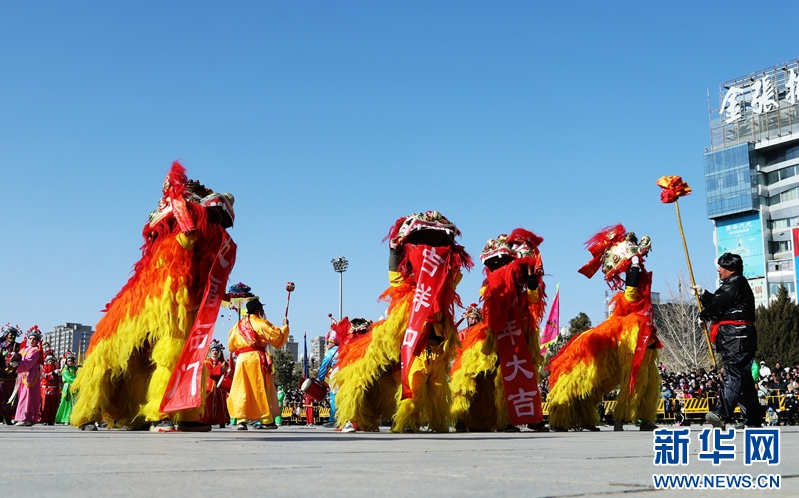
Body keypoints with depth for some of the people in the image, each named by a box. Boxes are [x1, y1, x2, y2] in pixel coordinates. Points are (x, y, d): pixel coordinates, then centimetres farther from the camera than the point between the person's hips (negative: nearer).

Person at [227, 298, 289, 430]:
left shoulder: (238, 325, 14)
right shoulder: (261, 323, -3)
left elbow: (231, 345, 18)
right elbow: (278, 337, -2)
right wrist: (285, 326, 14)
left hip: (241, 359, 4)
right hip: (256, 358, -4)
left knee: (241, 390, 3)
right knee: (262, 388, 3)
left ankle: (241, 420, -8)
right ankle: (266, 420, 7)